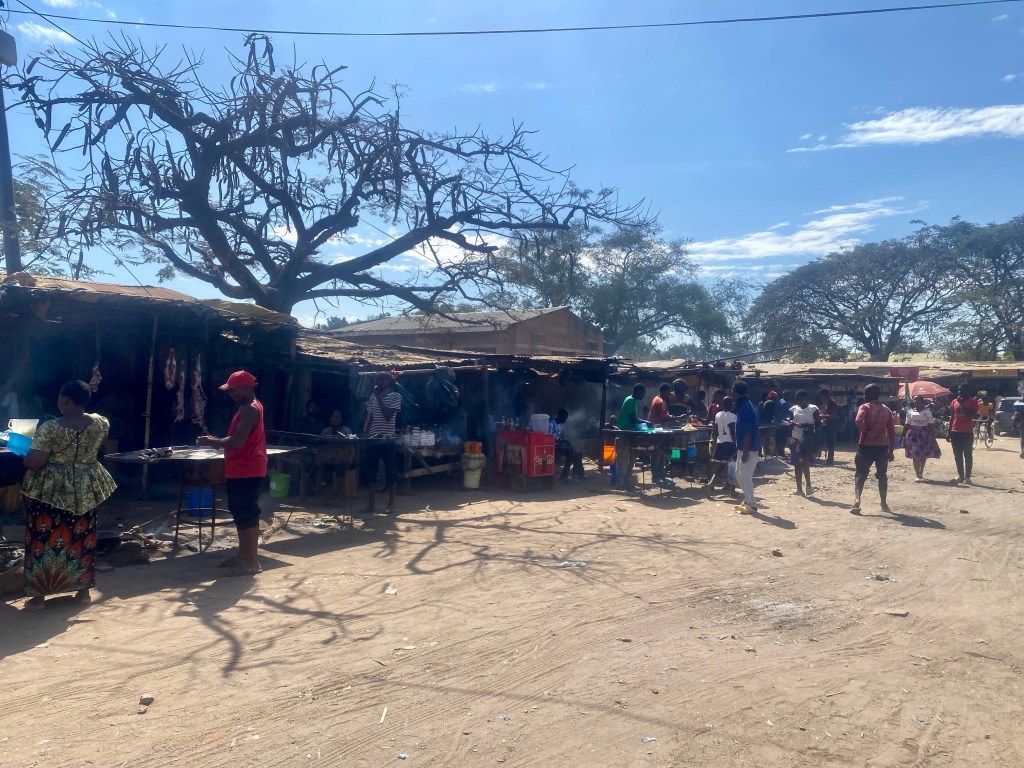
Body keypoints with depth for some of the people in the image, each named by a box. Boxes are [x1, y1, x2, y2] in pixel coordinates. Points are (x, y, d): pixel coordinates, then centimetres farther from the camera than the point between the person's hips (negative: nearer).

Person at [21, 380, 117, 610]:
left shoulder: (50, 428, -18)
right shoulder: (100, 423, -6)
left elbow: (34, 462, -19)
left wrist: (24, 459, 2)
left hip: (50, 490, -4)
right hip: (85, 489, 4)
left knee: (43, 537, 8)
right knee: (82, 537, 14)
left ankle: (39, 596, 14)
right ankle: (83, 591, 21)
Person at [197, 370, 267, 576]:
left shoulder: (250, 410, -18)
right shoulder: (248, 408, 16)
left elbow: (237, 442, -26)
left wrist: (212, 441, -13)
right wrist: (217, 441, 9)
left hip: (247, 471, -11)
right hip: (240, 470, 11)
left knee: (247, 515, -7)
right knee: (240, 513, 16)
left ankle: (252, 562, -3)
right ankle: (243, 555, 26)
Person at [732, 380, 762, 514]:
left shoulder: (745, 407, -18)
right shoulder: (744, 405, 13)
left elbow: (748, 431, -22)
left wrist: (745, 451, -23)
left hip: (748, 448, -10)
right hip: (744, 447, 10)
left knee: (744, 476, -6)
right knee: (740, 475, 16)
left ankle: (752, 505, -1)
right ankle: (747, 501, 24)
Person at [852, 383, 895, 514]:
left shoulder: (865, 407, -4)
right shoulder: (886, 410, 9)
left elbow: (858, 420, -26)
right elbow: (891, 432, 9)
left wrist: (866, 432, -11)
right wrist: (891, 450, 13)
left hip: (867, 445, -3)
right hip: (883, 446, 3)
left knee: (861, 474, 1)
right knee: (882, 475, 15)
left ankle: (857, 499, -19)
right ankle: (884, 504, 17)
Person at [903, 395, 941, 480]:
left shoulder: (927, 412, 1)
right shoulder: (910, 412, 5)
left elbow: (931, 425, -2)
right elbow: (906, 425, 6)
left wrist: (933, 436, -9)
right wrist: (903, 435, 2)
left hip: (924, 434, 0)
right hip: (913, 434, 0)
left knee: (924, 455, 9)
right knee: (915, 455, -5)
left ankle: (921, 472, 28)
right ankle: (918, 475, -2)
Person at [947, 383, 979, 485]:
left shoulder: (972, 402, -3)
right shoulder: (954, 402, 9)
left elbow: (972, 415, -16)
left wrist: (962, 404, -16)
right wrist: (949, 432, 10)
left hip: (967, 432, -4)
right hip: (955, 432, 4)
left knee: (968, 455, 1)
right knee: (957, 455, 7)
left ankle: (967, 477, 4)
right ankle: (960, 476, 14)